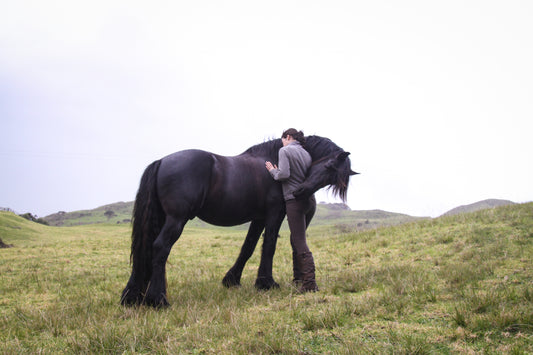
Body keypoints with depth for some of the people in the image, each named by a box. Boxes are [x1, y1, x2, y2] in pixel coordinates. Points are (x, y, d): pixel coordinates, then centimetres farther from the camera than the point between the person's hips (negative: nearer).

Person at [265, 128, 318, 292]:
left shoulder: (285, 151, -5)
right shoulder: (306, 154, 16)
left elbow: (284, 175, -17)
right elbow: (309, 176, 15)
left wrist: (273, 170, 4)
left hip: (295, 200, -7)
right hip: (310, 200, 7)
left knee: (300, 242, -7)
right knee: (296, 239, 20)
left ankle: (310, 283, -13)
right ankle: (299, 277, 27)